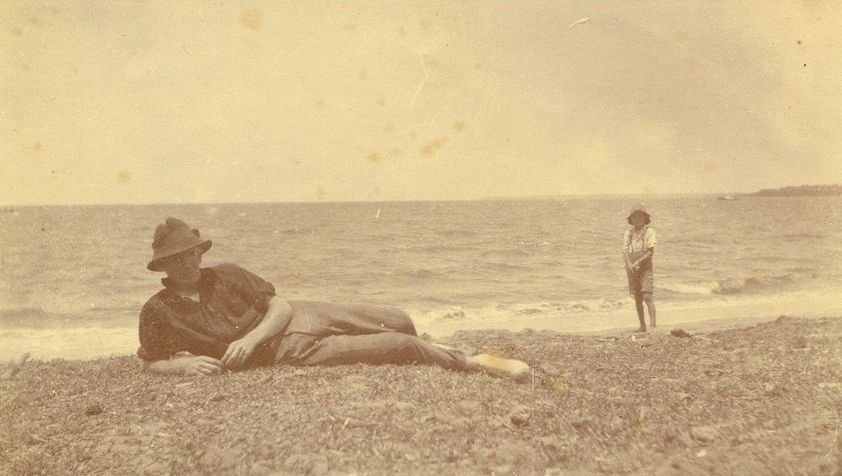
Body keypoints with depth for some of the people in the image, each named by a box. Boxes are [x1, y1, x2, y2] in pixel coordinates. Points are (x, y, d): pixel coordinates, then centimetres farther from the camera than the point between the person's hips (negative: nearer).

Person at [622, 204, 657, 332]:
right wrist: (630, 264, -19)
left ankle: (652, 324, -18)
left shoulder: (649, 231, -5)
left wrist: (638, 262, -22)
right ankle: (642, 325, 18)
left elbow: (651, 251, -11)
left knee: (647, 296, -14)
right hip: (632, 269, 4)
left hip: (645, 268, -4)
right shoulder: (628, 232, 6)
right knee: (637, 299, 9)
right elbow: (625, 251, -1)